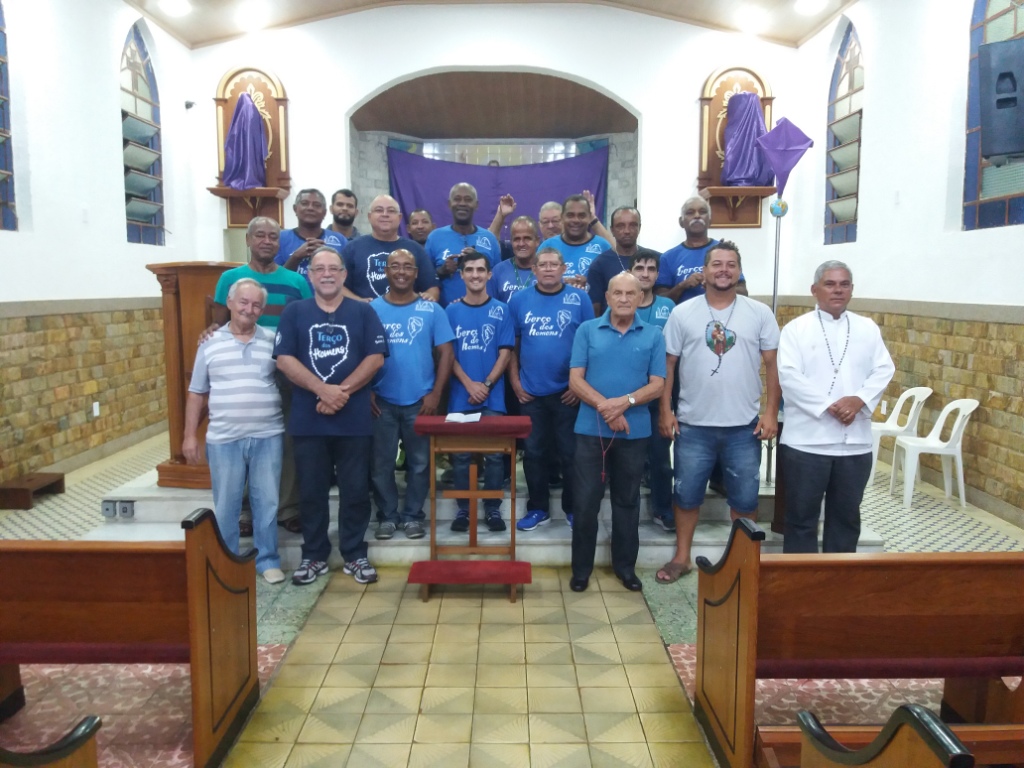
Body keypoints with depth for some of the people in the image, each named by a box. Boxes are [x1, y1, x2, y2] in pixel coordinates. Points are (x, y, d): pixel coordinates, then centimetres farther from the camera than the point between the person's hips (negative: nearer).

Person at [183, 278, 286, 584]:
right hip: (224, 439, 0)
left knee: (266, 502, 7)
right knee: (226, 505, 8)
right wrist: (190, 435, 4)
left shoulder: (273, 340, 4)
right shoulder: (210, 343, 4)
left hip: (268, 437, 0)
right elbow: (197, 393, 8)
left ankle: (267, 560, 21)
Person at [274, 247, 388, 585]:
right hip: (307, 419, 1)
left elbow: (376, 358, -3)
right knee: (311, 491, 8)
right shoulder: (294, 312, 6)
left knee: (356, 490, 6)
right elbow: (284, 359, -3)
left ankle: (355, 555, 19)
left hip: (355, 418, 0)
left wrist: (343, 391, -14)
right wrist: (322, 389, -15)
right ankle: (313, 556, 22)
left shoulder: (363, 312, 6)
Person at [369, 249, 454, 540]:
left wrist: (435, 393, -7)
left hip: (420, 401, 0)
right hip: (381, 401, 0)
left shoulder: (432, 310, 2)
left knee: (419, 462, 7)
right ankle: (387, 515, 21)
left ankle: (413, 515, 21)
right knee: (381, 462, 7)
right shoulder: (371, 309, 3)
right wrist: (366, 392, -5)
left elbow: (445, 353, 0)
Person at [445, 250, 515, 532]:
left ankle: (493, 508, 14)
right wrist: (469, 384, -10)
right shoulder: (452, 311, 5)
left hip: (493, 397, -1)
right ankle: (463, 508, 16)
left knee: (494, 454, 3)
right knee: (460, 454, 5)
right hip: (460, 396, 1)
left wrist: (486, 385, -11)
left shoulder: (501, 310, 2)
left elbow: (505, 353, -1)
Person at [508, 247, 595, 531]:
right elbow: (512, 345, 7)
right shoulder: (519, 300, 3)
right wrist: (515, 381, 0)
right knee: (534, 452, 10)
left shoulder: (580, 299, -3)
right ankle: (537, 508, 23)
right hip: (530, 392, 2)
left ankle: (573, 507, 22)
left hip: (568, 391, -2)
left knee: (571, 452, 7)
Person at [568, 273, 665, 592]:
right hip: (591, 429, -1)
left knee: (627, 500, 12)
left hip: (635, 431, 1)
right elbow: (575, 381, -4)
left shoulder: (653, 335, 3)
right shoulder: (587, 330, 1)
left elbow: (657, 385, -2)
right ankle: (581, 567, 17)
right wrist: (604, 405, -18)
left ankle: (625, 565, 26)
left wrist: (625, 402, -18)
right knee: (586, 500, 3)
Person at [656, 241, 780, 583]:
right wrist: (665, 411, -2)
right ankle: (681, 557, 27)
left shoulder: (760, 313, 1)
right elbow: (668, 365, 2)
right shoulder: (682, 313, 0)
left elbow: (772, 365, 2)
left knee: (745, 497, 11)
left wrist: (771, 412, -4)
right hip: (693, 425, 0)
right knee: (687, 494, 10)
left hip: (744, 425, 1)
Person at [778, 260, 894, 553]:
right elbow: (789, 376, -11)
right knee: (802, 516, 4)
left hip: (855, 441, 4)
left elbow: (883, 370, 4)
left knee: (846, 516, 13)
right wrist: (829, 406, -18)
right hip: (807, 440, -4)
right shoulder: (796, 328, -1)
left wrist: (859, 400, -14)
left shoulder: (868, 328, 11)